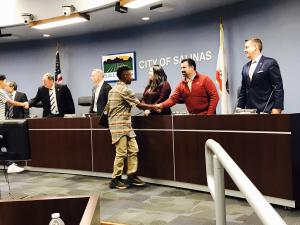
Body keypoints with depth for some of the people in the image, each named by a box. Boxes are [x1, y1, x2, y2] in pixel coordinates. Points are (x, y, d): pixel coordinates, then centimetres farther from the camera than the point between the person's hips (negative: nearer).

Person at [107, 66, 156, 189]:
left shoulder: (113, 90, 15)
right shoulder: (125, 90, -14)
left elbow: (107, 108, 16)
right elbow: (139, 105, -9)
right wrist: (154, 107, 3)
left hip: (125, 125, 9)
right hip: (120, 125, -9)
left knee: (133, 150, 7)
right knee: (121, 153, -4)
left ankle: (131, 176, 12)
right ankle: (116, 180, 4)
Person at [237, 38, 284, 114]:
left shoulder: (270, 63, -4)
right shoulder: (246, 67, 15)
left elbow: (278, 87, -8)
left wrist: (277, 108, -14)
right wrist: (240, 107, 11)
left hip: (266, 110, -5)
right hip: (250, 110, 6)